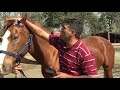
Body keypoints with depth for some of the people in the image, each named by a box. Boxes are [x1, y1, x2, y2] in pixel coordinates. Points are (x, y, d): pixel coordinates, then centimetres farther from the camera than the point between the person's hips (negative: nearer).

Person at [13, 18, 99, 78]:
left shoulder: (85, 54, -26)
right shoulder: (60, 41, -5)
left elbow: (93, 76, -27)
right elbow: (41, 33, 3)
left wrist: (67, 76, -25)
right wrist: (24, 21, 1)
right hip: (62, 75, 7)